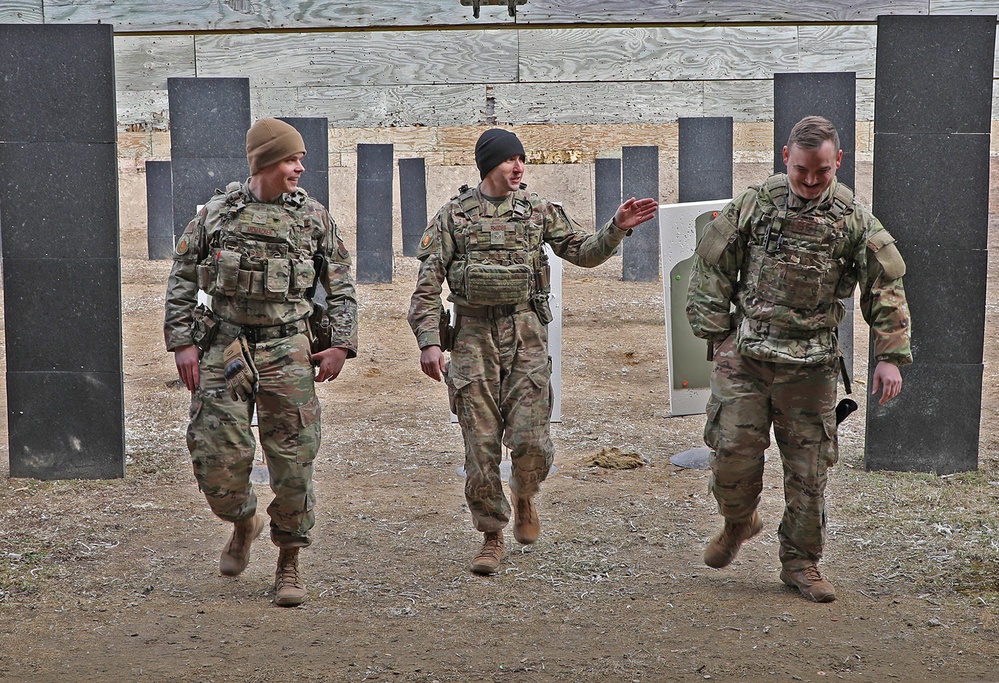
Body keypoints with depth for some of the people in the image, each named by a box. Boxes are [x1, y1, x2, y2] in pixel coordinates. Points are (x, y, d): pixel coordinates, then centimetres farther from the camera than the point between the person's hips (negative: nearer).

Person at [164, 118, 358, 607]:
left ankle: (289, 562, 12)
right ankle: (243, 522, 29)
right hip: (223, 348, 0)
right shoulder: (217, 213, 4)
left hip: (286, 351, 0)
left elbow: (340, 285, 10)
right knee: (217, 457, -2)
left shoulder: (314, 217, 5)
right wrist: (182, 343, 1)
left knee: (293, 461, -2)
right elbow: (182, 280, 8)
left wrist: (341, 345, 1)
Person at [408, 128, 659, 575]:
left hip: (526, 334, 1)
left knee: (530, 440, -9)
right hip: (474, 336, 0)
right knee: (481, 445, 0)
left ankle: (524, 498, 23)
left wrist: (617, 228, -6)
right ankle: (492, 535, 14)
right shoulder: (454, 215, 3)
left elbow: (583, 253, 12)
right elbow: (428, 284, 1)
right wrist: (429, 341, -9)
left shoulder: (537, 211, 8)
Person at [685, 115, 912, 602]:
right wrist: (716, 333, 2)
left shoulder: (854, 220, 1)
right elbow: (711, 267, 6)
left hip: (811, 366, 0)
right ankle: (739, 522, 28)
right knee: (733, 453, -3)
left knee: (808, 468, 3)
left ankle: (800, 562, 18)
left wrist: (890, 356, 0)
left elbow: (885, 288, 5)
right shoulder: (754, 205, 0)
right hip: (745, 357, 0)